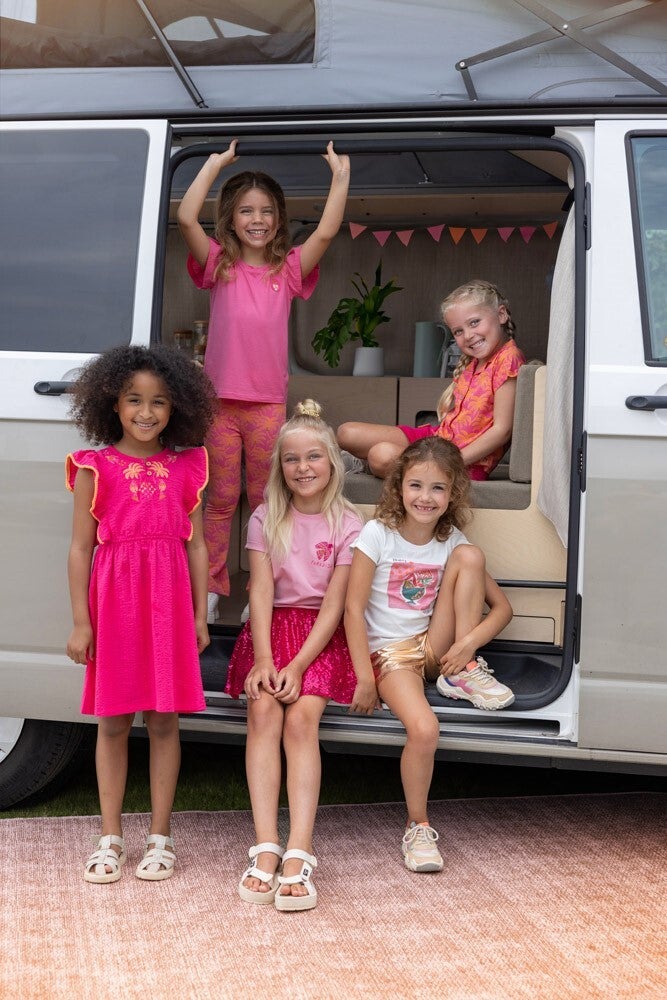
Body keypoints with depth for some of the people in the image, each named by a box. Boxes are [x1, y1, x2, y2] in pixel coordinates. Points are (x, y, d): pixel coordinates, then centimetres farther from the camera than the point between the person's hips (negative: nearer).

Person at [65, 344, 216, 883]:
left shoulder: (186, 469, 8)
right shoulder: (96, 468, 2)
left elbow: (196, 544, 9)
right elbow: (81, 547, 1)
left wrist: (200, 614, 6)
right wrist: (81, 621, -3)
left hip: (170, 603, 1)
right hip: (113, 600, -1)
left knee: (164, 721, 5)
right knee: (113, 721, 6)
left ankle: (160, 837, 16)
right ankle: (111, 839, 17)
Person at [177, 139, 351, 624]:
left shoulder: (289, 270, 5)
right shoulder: (219, 265, 3)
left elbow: (327, 232, -8)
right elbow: (186, 218, -11)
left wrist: (340, 176, -9)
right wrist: (216, 163, -6)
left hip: (268, 401, 1)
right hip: (221, 398, 0)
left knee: (266, 499, 7)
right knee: (221, 498, 6)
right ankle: (210, 588, 14)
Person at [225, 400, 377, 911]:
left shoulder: (348, 525, -1)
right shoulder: (266, 519, 6)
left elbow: (333, 605, -7)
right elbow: (262, 591, -4)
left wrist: (297, 666, -17)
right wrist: (263, 659, -18)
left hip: (321, 634, -1)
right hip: (272, 625, 2)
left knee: (301, 719, -26)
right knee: (264, 711, -25)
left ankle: (299, 854, -34)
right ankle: (266, 848, -30)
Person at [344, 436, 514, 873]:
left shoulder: (452, 541, 2)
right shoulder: (378, 534, -8)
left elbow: (502, 607, 2)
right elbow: (354, 608, -11)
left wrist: (468, 643, -17)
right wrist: (364, 678, -17)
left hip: (433, 647, 4)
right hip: (387, 652, -4)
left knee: (470, 556, -13)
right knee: (424, 728, -32)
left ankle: (464, 673, -8)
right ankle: (418, 826, -8)